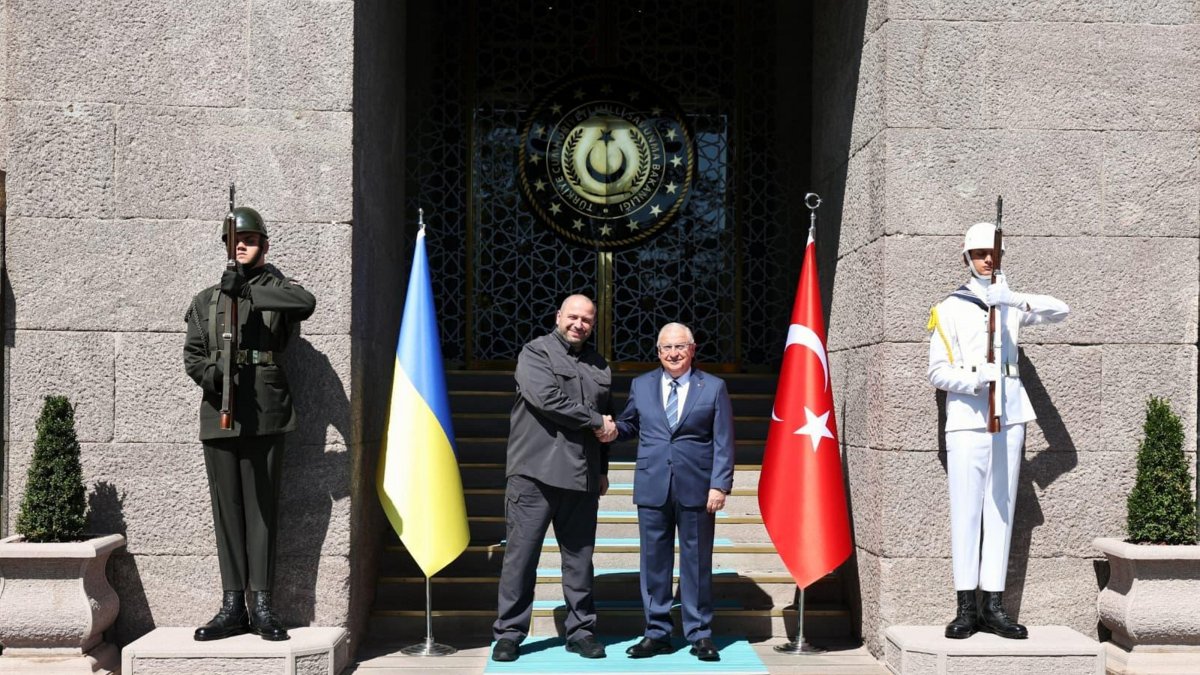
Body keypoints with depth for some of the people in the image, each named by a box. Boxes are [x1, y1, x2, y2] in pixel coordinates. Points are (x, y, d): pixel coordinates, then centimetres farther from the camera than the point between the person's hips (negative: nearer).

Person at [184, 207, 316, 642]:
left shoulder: (276, 289, 8)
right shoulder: (205, 300, 18)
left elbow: (307, 303, -15)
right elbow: (192, 354, 10)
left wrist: (248, 291, -19)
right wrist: (210, 374, -13)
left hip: (265, 413, -3)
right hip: (218, 413, 3)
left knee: (261, 506, -1)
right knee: (227, 508, 4)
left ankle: (261, 605, 4)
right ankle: (232, 606, 8)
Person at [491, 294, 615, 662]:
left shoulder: (599, 365, 19)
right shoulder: (535, 352, 1)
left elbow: (607, 417, 25)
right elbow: (548, 400, -14)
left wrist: (603, 469, 19)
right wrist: (595, 423, -6)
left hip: (582, 479, 5)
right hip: (536, 473, -5)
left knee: (580, 556, 9)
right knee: (521, 554, -2)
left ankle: (581, 631, 18)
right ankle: (509, 633, 6)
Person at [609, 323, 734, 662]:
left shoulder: (714, 387, 4)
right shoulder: (641, 385, 11)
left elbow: (723, 442, 1)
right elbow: (629, 424, 19)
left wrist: (719, 485, -7)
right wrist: (612, 429, -5)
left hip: (697, 489, -2)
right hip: (652, 488, 2)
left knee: (697, 562, 4)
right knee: (654, 561, 6)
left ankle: (699, 634, 13)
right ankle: (657, 632, 15)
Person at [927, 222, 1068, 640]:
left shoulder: (1011, 306, 17)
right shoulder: (949, 309, 6)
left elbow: (1060, 311, 2)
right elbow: (938, 372, -1)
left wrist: (1015, 298, -14)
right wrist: (975, 379, -20)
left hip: (1010, 418, 4)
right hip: (967, 419, -4)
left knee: (1001, 511, 3)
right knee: (965, 511, -6)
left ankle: (994, 607, 5)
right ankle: (966, 608, -2)